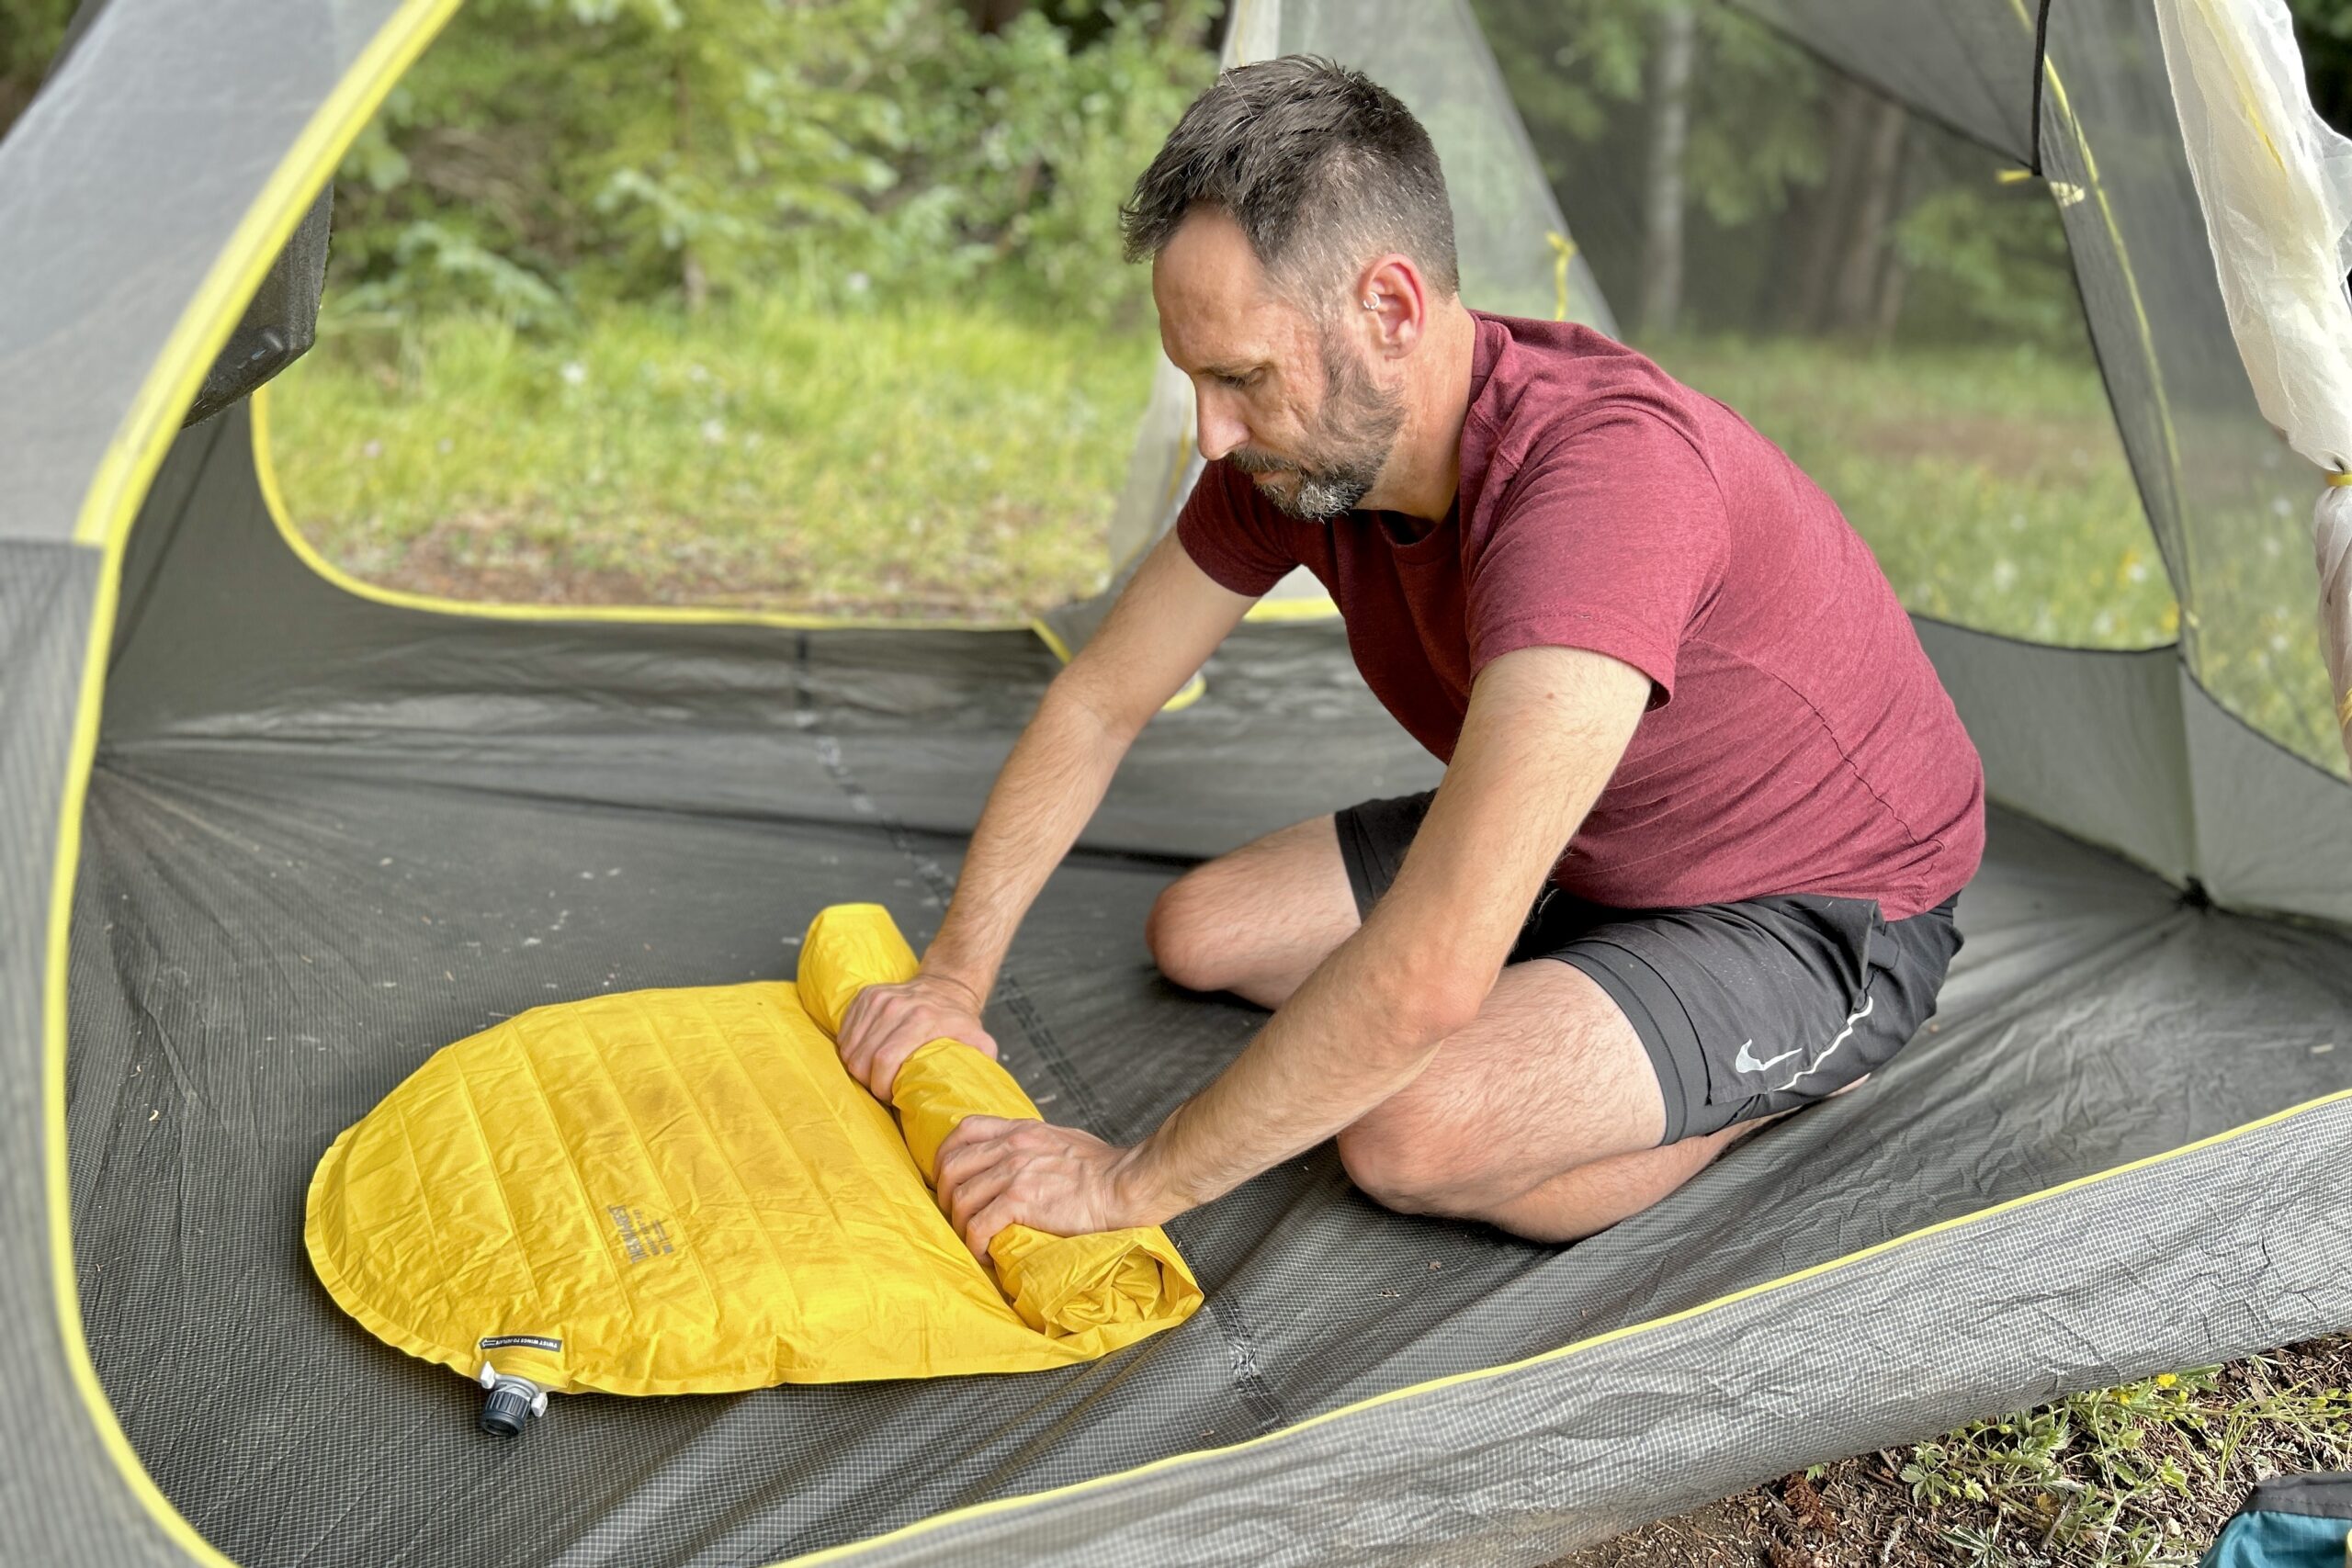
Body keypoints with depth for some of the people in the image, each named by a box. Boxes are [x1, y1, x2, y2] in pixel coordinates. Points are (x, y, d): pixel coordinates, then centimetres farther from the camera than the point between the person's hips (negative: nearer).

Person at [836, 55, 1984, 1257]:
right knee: (1195, 932, 6)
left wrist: (1133, 1180, -35)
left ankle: (1795, 1065, -2)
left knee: (1416, 1135, -31)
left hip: (1815, 917, -8)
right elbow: (1098, 705, 3)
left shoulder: (1604, 476, -39)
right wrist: (954, 976, -3)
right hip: (1580, 855, 9)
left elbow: (1431, 969, -44)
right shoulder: (1296, 456, -12)